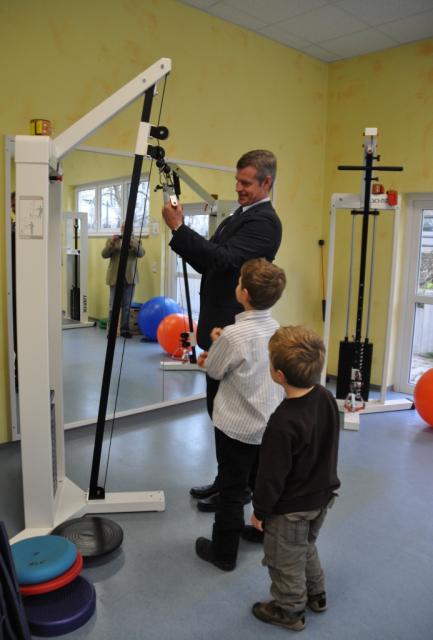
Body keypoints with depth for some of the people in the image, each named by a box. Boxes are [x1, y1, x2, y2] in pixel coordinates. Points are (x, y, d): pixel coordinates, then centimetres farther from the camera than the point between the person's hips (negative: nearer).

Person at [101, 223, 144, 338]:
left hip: (129, 277, 1)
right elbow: (104, 254, -2)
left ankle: (125, 329, 10)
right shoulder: (112, 240, 10)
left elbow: (141, 253, -6)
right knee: (113, 304, 1)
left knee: (127, 305, 4)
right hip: (115, 277, -1)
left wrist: (132, 243, -21)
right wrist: (112, 243, -16)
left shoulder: (136, 241, 11)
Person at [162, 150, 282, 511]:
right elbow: (208, 263, 14)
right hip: (220, 327, 10)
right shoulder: (239, 217, 16)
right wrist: (182, 230, 1)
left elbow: (224, 258, -27)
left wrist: (179, 228, -26)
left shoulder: (264, 221, -13)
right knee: (220, 407, 17)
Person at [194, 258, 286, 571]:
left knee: (232, 492, 9)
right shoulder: (275, 328, -3)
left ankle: (224, 552, 25)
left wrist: (216, 344, 7)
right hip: (271, 423, 7)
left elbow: (214, 370, -9)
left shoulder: (233, 334, -25)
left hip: (237, 427, -7)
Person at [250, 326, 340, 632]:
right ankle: (316, 594, 51)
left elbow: (272, 475, -24)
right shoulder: (327, 397, -13)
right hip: (322, 496, 8)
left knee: (285, 561, 18)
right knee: (306, 547, 32)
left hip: (290, 508, -8)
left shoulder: (283, 423, -35)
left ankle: (290, 610, 40)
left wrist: (260, 510, -8)